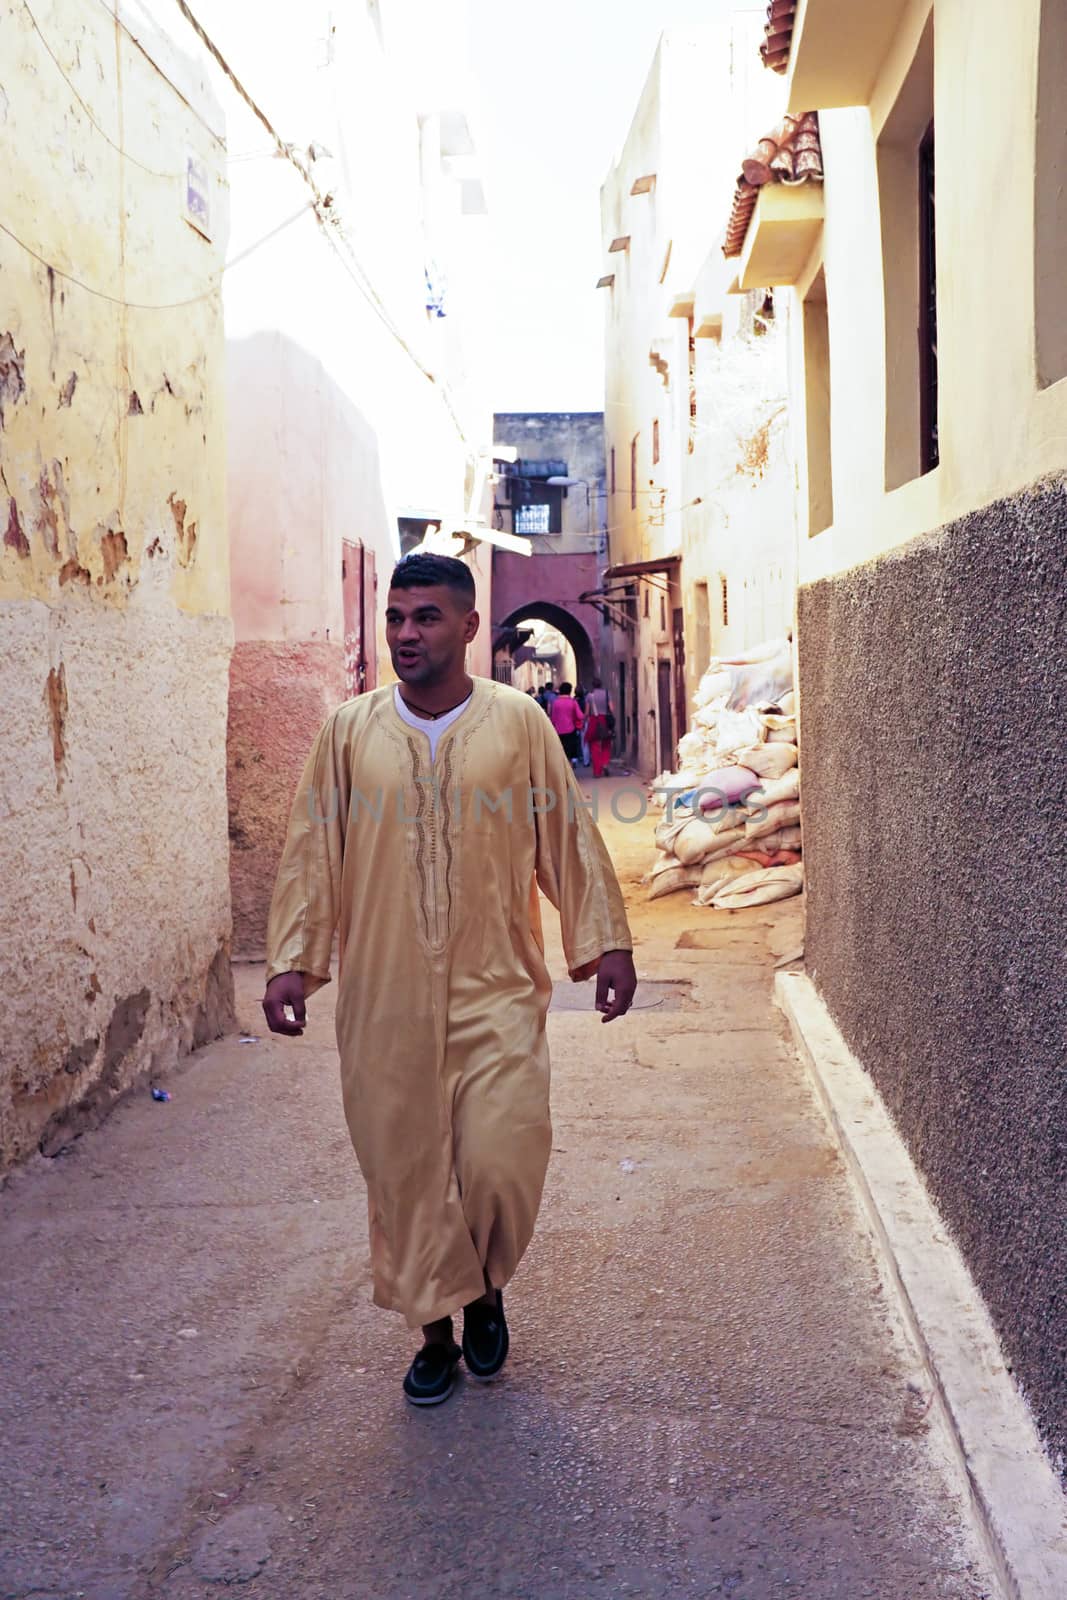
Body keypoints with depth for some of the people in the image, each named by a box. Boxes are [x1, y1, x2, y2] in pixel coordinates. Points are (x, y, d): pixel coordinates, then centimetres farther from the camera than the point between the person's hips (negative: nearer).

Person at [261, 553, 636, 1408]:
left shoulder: (518, 722, -1)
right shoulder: (349, 730, 2)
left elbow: (570, 839, 3)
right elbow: (314, 851, 5)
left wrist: (606, 944, 2)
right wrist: (292, 961, 0)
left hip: (496, 991, -1)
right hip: (385, 996, 2)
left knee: (501, 1162, -6)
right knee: (405, 1169, 8)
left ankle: (486, 1290, 25)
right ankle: (436, 1328, 27)